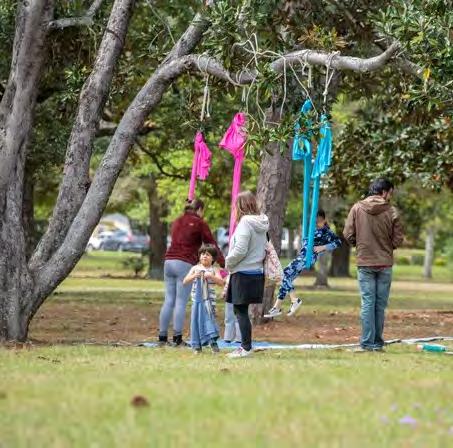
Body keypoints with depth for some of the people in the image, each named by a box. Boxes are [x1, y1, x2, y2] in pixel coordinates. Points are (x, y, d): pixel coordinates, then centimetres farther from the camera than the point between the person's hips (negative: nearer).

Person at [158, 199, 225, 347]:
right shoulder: (199, 223, 1)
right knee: (181, 302, -5)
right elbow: (211, 244, 1)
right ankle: (177, 338, -7)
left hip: (169, 261, 6)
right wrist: (223, 263, 4)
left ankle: (162, 337, 6)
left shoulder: (177, 222, 20)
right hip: (185, 264, -6)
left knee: (168, 301, 7)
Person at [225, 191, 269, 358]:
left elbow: (240, 250, -20)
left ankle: (246, 348, -1)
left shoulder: (245, 222, -14)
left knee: (241, 311, -2)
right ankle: (245, 346, 15)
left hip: (243, 274, -8)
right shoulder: (261, 224, 11)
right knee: (240, 311, 13)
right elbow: (263, 249, 16)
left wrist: (228, 263, -3)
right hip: (257, 271, 8)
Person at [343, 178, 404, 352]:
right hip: (385, 264, 0)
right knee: (381, 304, 8)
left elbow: (348, 235, -4)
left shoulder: (357, 208, -4)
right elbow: (398, 240, -5)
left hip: (364, 263, 0)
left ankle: (367, 343, -2)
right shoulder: (392, 212, -7)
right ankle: (378, 343, 12)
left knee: (368, 303, 2)